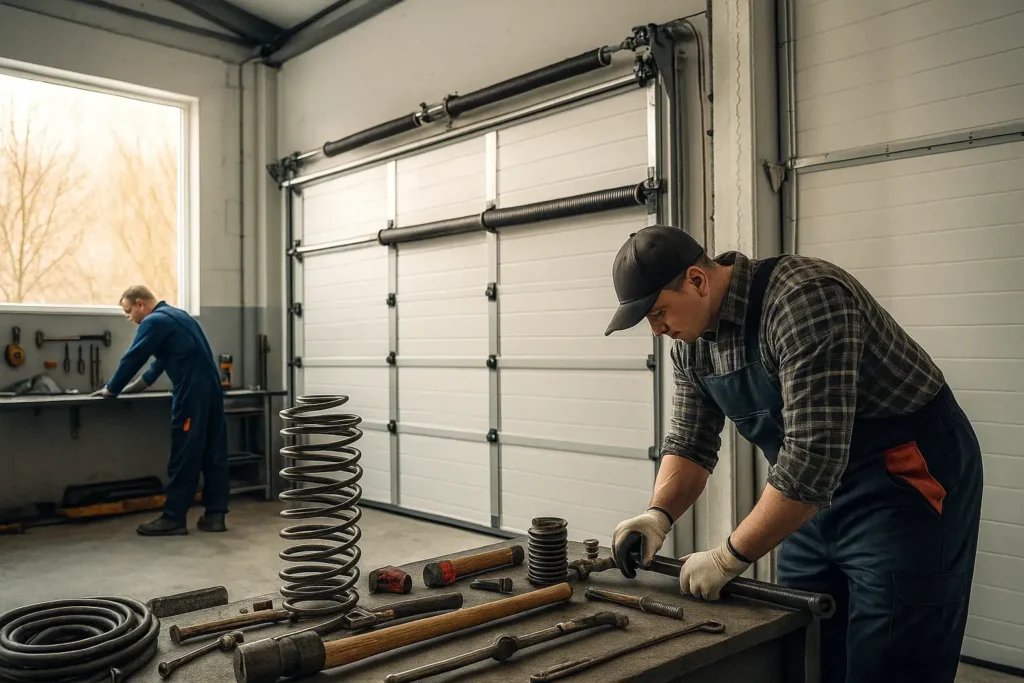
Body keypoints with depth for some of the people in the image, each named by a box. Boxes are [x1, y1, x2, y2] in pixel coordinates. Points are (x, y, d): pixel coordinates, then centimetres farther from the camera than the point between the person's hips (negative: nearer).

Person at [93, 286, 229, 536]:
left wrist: (111, 390, 10)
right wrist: (134, 386, 32)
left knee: (184, 457, -3)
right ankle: (215, 515, 10)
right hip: (211, 389, 9)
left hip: (192, 394, -9)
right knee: (214, 454, 7)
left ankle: (174, 518, 3)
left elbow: (132, 359, -3)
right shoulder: (176, 314, 23)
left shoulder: (154, 321, -6)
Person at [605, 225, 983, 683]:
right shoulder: (692, 343, -2)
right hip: (820, 490, 8)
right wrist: (658, 515, -14)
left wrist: (729, 558, -25)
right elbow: (690, 442, 5)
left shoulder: (803, 299, -28)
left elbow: (813, 455, -33)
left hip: (907, 480, -7)